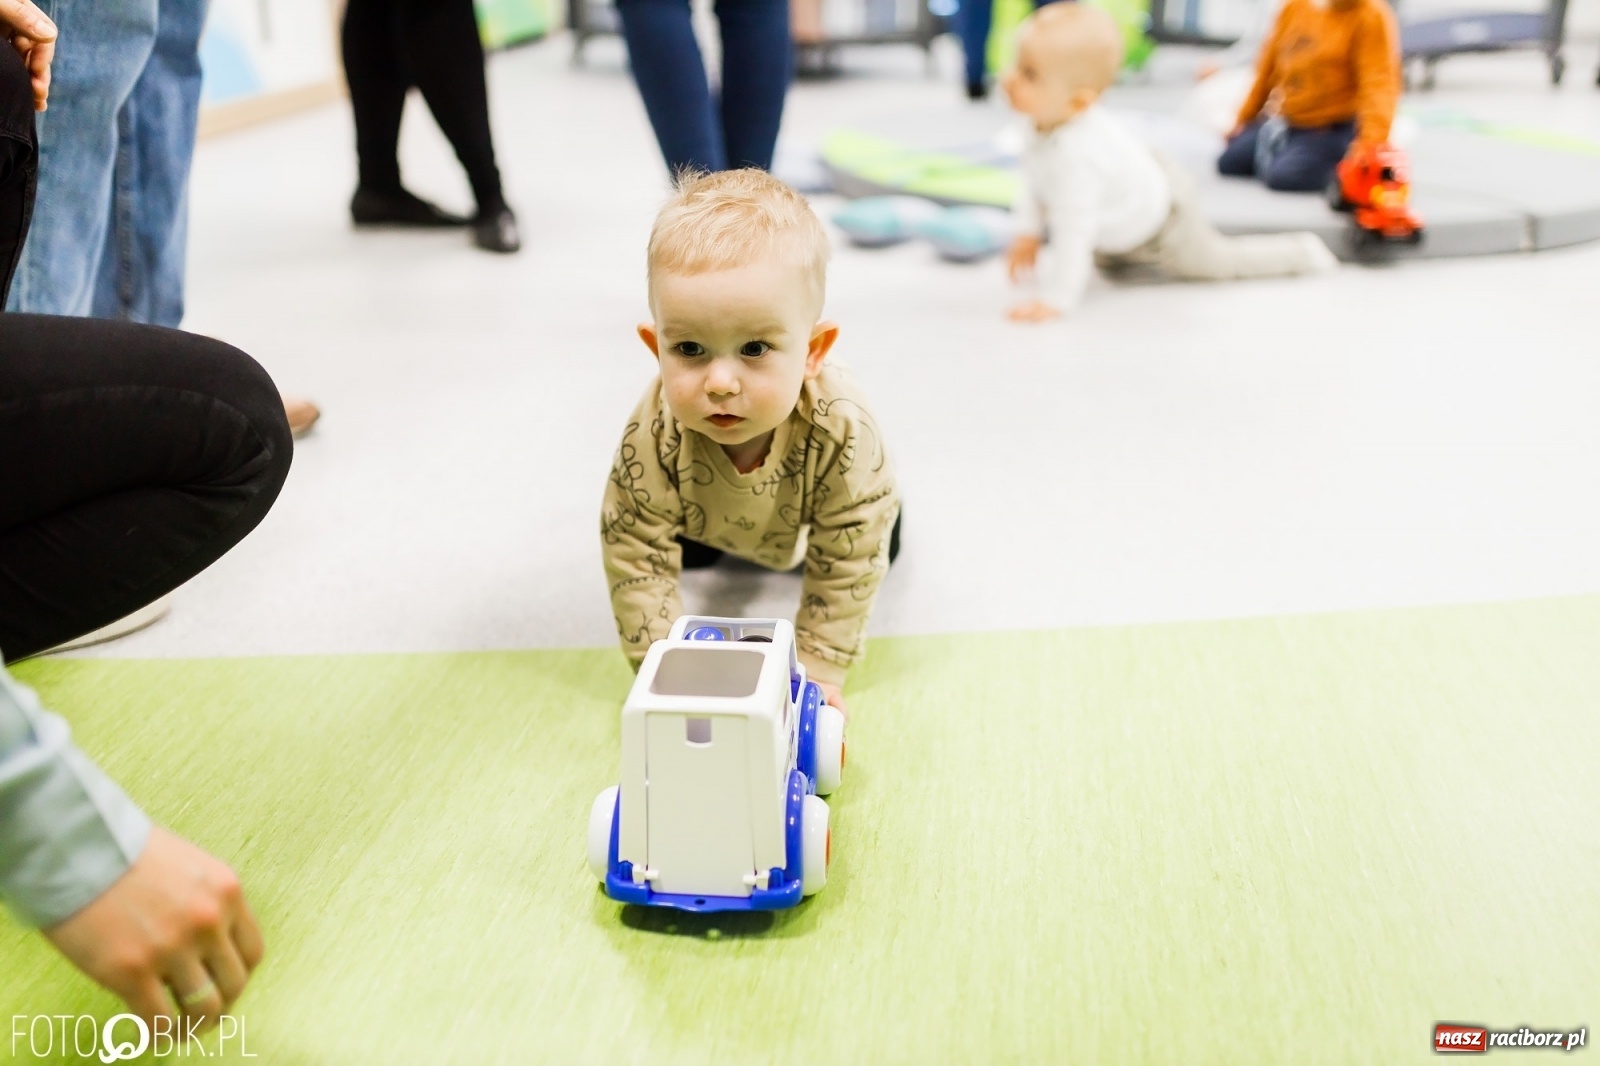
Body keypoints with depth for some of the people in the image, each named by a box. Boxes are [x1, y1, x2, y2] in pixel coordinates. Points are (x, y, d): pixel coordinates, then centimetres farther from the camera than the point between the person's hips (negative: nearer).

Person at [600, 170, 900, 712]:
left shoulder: (844, 429, -47)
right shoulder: (653, 436, -45)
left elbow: (847, 563, -35)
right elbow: (635, 554, -34)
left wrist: (820, 671, -32)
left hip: (812, 516, 0)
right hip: (706, 511, 1)